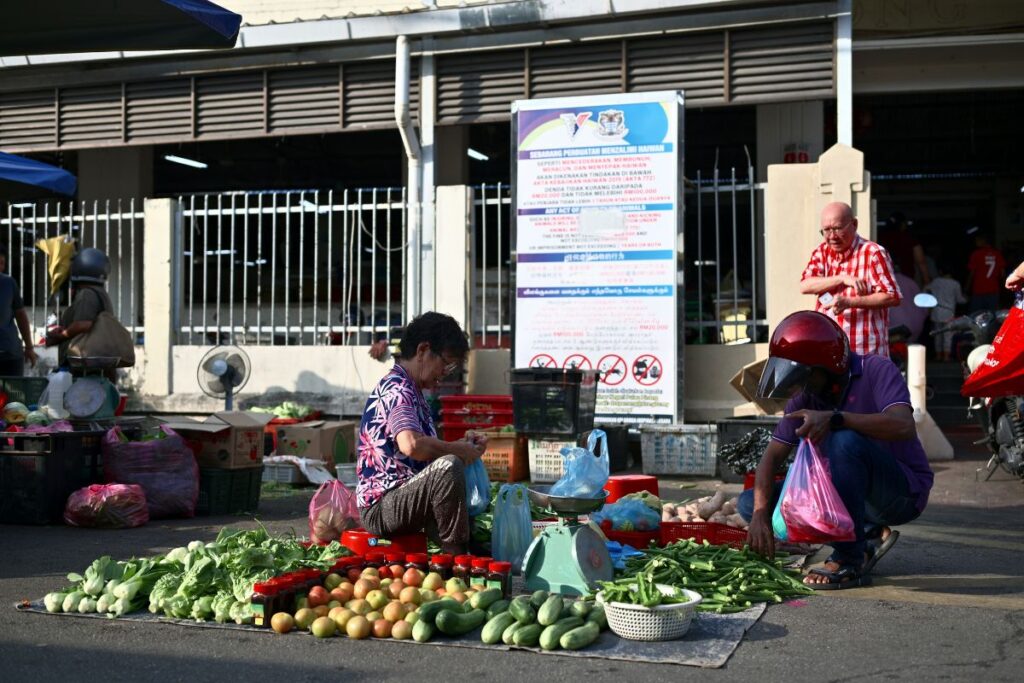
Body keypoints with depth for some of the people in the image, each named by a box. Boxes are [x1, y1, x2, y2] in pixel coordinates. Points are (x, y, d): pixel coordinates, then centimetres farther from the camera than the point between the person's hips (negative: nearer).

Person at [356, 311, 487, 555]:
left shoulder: (412, 391, 15)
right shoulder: (397, 389, -17)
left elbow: (427, 449, 20)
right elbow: (411, 444, -35)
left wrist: (462, 445, 5)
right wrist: (458, 450, -20)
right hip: (380, 507, -11)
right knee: (449, 467, -32)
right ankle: (454, 554, -23)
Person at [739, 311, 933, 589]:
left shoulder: (876, 371, -15)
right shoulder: (806, 396, 2)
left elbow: (903, 426, -33)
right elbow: (773, 456, -3)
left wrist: (835, 418, -43)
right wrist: (760, 513, -18)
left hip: (904, 490, -7)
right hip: (855, 496, 7)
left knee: (845, 441, -36)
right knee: (750, 502, -5)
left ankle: (851, 560, -23)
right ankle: (866, 536, -3)